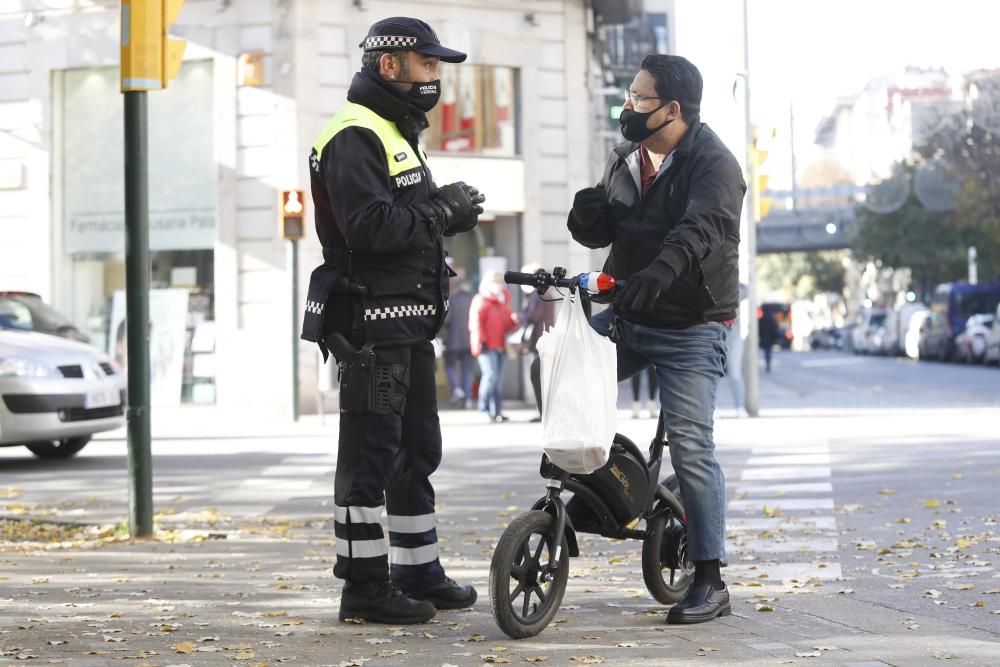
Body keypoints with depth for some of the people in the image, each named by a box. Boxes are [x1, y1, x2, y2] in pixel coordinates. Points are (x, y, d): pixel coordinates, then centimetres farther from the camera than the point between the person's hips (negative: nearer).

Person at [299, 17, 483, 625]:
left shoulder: (399, 135, 22)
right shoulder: (355, 137, -13)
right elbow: (369, 226, -25)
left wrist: (448, 211, 4)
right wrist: (439, 213, -15)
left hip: (409, 328, 11)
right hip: (371, 327, -11)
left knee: (417, 450, 16)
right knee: (370, 455, -6)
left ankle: (419, 572, 25)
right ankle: (364, 586, -1)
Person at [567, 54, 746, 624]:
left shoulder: (713, 165, -13)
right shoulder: (627, 160, 11)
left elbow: (703, 228, -31)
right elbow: (599, 233, 14)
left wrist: (660, 270, -50)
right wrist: (588, 214, -12)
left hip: (691, 326, -7)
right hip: (626, 316, 7)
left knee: (691, 447, -11)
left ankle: (711, 583, -4)